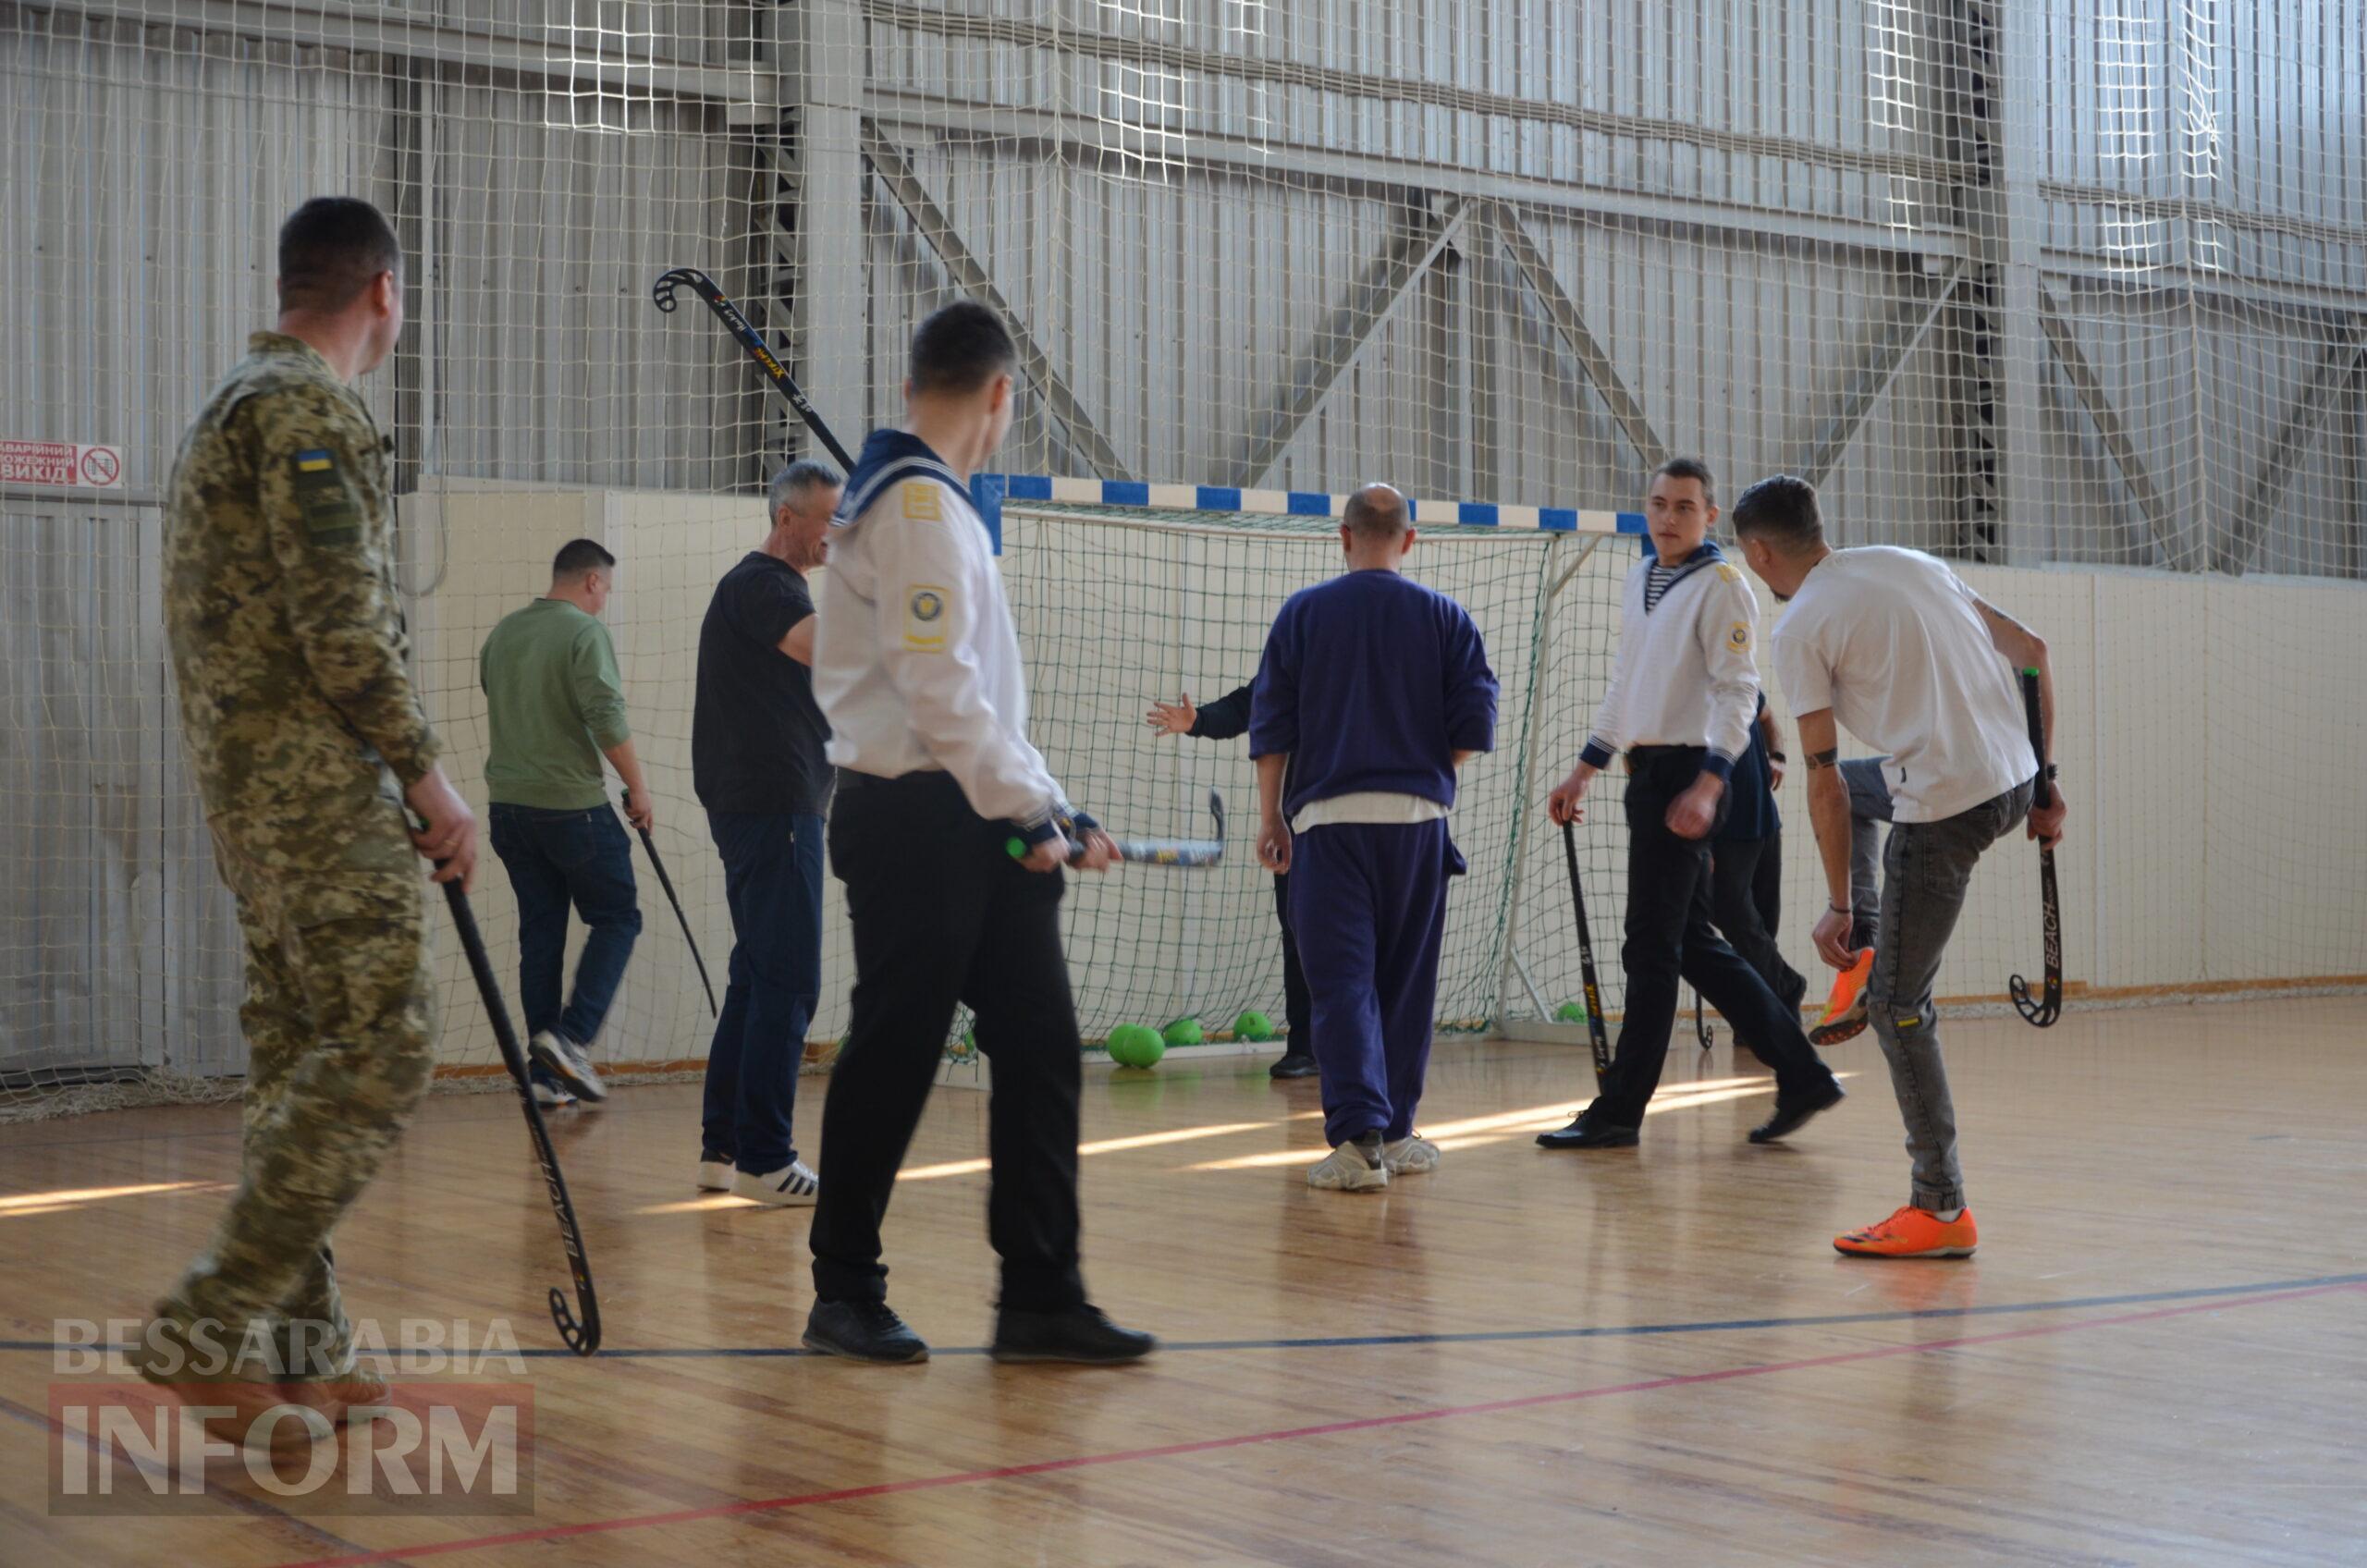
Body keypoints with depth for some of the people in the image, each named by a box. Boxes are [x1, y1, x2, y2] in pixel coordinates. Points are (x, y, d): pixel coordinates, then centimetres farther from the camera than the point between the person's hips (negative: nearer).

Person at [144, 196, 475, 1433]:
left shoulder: (233, 404, 22)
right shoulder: (308, 409, -11)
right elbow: (341, 622, -19)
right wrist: (428, 775, -14)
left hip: (251, 784, 10)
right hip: (317, 783, -10)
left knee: (302, 1058, 10)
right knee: (384, 1041, -11)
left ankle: (293, 1347, 12)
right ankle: (206, 1328, -12)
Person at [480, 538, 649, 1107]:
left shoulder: (502, 632, 11)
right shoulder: (585, 632, -11)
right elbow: (607, 718, -18)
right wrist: (637, 789, -10)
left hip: (508, 801, 7)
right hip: (572, 803, -7)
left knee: (539, 931, 10)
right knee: (617, 917, 6)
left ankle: (547, 1073, 9)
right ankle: (572, 1037, -11)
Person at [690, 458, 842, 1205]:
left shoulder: (776, 586, 22)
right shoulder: (758, 584, -11)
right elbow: (823, 646, -28)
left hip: (773, 804, 11)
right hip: (772, 806, -11)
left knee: (758, 976, 13)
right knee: (786, 981, -11)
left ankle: (721, 1146, 17)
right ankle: (763, 1158, -10)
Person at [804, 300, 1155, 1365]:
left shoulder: (937, 505, 20)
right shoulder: (919, 506, -12)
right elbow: (939, 689, -20)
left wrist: (1048, 807, 16)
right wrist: (1028, 807, -14)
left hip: (978, 831, 10)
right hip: (915, 826, -10)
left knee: (1040, 1049, 5)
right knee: (893, 1057, -1)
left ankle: (1041, 1296, 8)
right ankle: (844, 1292, 12)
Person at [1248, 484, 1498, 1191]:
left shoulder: (1302, 613, 2)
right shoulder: (1445, 616, 3)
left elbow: (1270, 726, 1)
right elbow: (1475, 726, 0)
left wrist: (1270, 816, 7)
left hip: (1327, 815, -1)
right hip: (1417, 815, 1)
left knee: (1341, 981, -3)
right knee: (1406, 981, 12)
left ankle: (1358, 1136, -15)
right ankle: (1394, 1133, 20)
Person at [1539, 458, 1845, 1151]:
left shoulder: (1721, 585, -8)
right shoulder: (1640, 577, 17)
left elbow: (1738, 692, -15)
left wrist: (1706, 785, -24)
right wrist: (1584, 771, 22)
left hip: (1687, 775, -9)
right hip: (1648, 774, 9)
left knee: (1652, 948, -4)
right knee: (1694, 945, 10)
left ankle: (1619, 1112, 3)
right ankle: (1801, 1076, 18)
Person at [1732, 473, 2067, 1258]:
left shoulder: (1801, 628, -5)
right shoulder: (1911, 562, 15)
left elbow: (1825, 784, -7)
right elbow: (2030, 649, 14)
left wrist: (1838, 907, 0)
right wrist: (2042, 781, 18)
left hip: (1944, 807, -8)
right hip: (2013, 782, 8)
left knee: (1896, 1006, 1)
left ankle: (1941, 1210, 1)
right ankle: (1879, 969, 38)